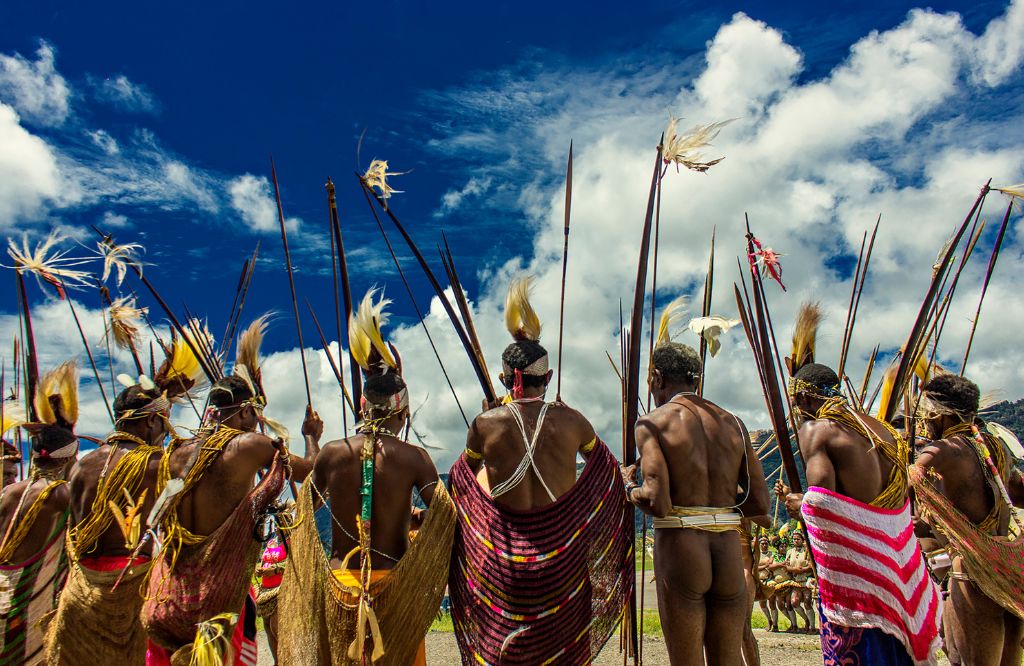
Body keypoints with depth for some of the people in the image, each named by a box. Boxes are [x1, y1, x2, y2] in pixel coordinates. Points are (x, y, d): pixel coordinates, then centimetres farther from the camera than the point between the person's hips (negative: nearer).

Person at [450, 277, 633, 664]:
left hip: (503, 560, 0)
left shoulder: (485, 424, -9)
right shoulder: (571, 421, -7)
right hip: (561, 560, 1)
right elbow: (604, 467, 13)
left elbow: (463, 478, 11)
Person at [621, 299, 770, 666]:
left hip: (680, 548, -4)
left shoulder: (653, 422, -5)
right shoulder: (732, 423, 10)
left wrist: (629, 487, 5)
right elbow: (760, 502, 7)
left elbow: (658, 503, -15)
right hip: (729, 551, 5)